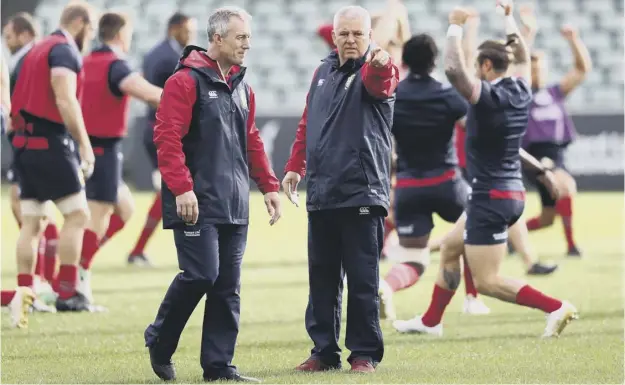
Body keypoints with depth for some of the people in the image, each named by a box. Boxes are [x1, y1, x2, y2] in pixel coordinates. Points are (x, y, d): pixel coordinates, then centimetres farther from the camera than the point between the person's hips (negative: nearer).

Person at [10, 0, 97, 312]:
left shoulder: (38, 50, 18)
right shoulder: (65, 51, -9)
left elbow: (20, 103, 15)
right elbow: (65, 101, -20)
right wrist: (85, 144, -21)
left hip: (26, 144, 9)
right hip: (51, 144, -9)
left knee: (31, 222, 8)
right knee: (77, 214, -4)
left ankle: (25, 292, 6)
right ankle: (67, 293, -8)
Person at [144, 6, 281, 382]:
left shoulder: (242, 88, 16)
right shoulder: (186, 81, -9)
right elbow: (167, 137, -14)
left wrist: (269, 185, 16)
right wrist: (182, 188, -20)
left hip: (234, 206, 8)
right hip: (197, 205, -8)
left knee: (228, 286, 5)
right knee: (201, 274, -13)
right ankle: (160, 343, 9)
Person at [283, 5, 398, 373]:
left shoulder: (377, 71, -3)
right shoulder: (324, 73, 16)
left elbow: (379, 85, -29)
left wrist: (380, 66, -51)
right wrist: (295, 167, 15)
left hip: (362, 194, -6)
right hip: (321, 194, 6)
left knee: (363, 279, -3)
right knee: (322, 278, 9)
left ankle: (365, 353, 3)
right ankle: (324, 351, 15)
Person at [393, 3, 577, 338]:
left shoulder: (487, 96, -19)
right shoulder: (521, 92, 4)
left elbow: (454, 69, -33)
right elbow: (523, 59, 24)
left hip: (490, 198, -9)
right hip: (513, 194, 9)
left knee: (487, 282, -4)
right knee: (450, 249, 24)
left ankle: (556, 308, -10)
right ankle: (430, 322, 33)